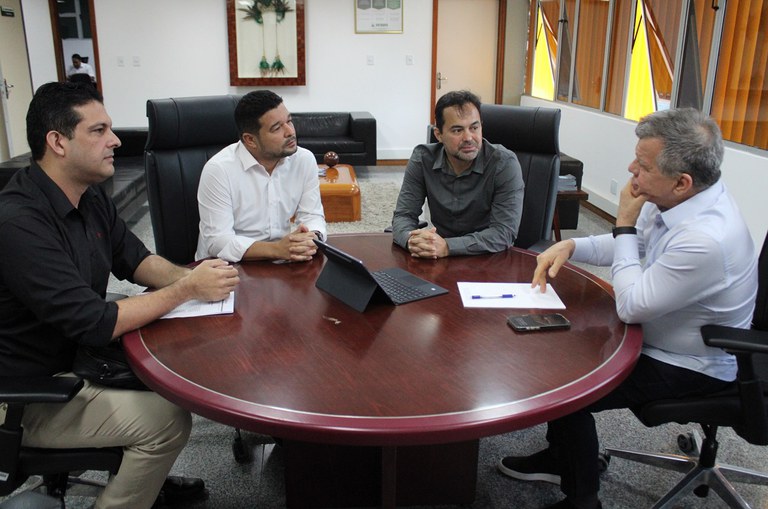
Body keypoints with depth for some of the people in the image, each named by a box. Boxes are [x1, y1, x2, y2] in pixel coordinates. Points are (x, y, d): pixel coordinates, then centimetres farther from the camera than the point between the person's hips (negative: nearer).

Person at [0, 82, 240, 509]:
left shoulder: (90, 197, -1)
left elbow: (135, 259, 9)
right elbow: (93, 324, -30)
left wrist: (188, 276, -11)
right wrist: (186, 289, -23)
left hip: (76, 354, 9)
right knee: (167, 418, -17)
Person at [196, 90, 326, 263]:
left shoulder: (304, 159, -3)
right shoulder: (218, 170, -16)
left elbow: (312, 215, 1)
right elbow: (218, 241, -20)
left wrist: (312, 239, -22)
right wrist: (276, 249, -32)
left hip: (280, 263, 4)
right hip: (227, 266, -4)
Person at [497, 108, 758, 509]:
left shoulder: (707, 240, -36)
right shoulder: (682, 199, -9)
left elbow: (631, 307, -26)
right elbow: (632, 244, 9)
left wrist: (625, 224, -22)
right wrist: (570, 246, -8)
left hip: (689, 368, -9)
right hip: (658, 336, 9)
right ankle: (561, 457, 28)